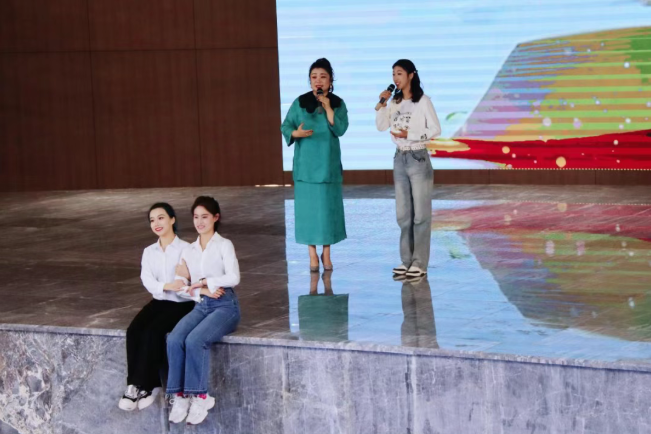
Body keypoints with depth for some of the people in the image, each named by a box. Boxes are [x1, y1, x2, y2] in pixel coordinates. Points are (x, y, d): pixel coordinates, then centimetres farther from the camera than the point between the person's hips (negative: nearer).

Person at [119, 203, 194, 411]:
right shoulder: (149, 252, 11)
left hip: (181, 304, -5)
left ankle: (143, 386, -19)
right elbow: (147, 280, -7)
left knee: (152, 332, -28)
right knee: (134, 331, -22)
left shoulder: (186, 249, -5)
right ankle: (143, 385, -20)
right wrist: (166, 286, -27)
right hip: (158, 302, 5)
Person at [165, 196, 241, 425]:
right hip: (200, 306, 5)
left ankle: (200, 396, -20)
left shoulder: (224, 245, 0)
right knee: (174, 340, -25)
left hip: (225, 306, -5)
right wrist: (203, 291, -11)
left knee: (195, 340, -31)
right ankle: (179, 396, -22)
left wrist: (202, 282, -10)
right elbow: (181, 286, 8)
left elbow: (233, 278, -13)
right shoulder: (189, 251, 15)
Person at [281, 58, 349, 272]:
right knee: (308, 208, -1)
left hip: (329, 164, 1)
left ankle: (326, 253, 13)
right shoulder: (300, 103, 0)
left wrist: (328, 108, -17)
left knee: (329, 207, 2)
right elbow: (285, 126, -2)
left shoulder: (338, 104, 2)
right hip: (306, 164, -1)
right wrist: (296, 133, -22)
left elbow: (340, 129, -10)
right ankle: (312, 255, 6)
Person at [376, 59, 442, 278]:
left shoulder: (423, 101, -9)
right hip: (400, 159, 6)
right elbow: (381, 127, 4)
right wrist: (382, 104, -8)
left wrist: (409, 135, -18)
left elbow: (435, 129, -11)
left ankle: (420, 263, 2)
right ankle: (407, 260, 15)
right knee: (403, 213, 8)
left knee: (420, 212, -1)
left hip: (418, 159, -6)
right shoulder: (395, 102, 8)